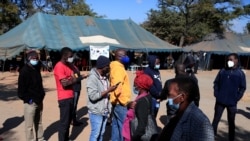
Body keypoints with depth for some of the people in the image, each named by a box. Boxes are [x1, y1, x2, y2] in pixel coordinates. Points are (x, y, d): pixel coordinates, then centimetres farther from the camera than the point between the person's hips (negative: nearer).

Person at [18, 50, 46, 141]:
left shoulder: (36, 69, 10)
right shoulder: (24, 71, -13)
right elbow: (21, 88, -14)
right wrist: (28, 99, -13)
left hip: (39, 101, 7)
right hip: (30, 102, -7)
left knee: (39, 123, 18)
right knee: (29, 125, 0)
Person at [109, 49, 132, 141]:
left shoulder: (116, 67, 13)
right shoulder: (118, 68, -17)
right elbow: (118, 87, -26)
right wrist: (124, 101, -19)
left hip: (116, 102, 10)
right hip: (120, 103, -10)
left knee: (116, 125, 17)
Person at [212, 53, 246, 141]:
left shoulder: (240, 73, -3)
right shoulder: (222, 71, 1)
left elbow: (243, 88, 0)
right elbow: (216, 83, 8)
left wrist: (236, 98, -8)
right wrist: (216, 94, -2)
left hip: (232, 103, -1)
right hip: (220, 101, 1)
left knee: (231, 123, 12)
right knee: (216, 120, 9)